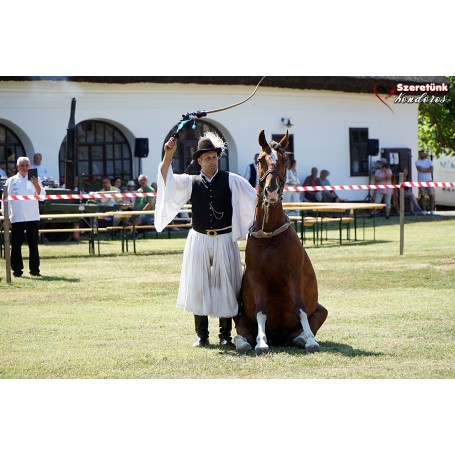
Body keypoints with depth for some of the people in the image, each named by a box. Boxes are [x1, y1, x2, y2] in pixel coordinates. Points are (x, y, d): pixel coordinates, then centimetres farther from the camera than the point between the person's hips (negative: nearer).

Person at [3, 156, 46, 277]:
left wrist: (36, 185, -20)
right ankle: (17, 269, 8)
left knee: (33, 244, 3)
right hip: (16, 218, 0)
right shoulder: (11, 181, 4)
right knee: (16, 245, 1)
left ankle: (35, 269, 9)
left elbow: (42, 196, -3)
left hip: (32, 217, 1)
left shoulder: (34, 180, 6)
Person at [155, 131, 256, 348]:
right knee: (198, 287, 3)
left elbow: (254, 198, 2)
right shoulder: (190, 182, 6)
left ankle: (225, 335, 8)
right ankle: (201, 334, 11)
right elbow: (166, 178, -6)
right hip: (199, 240, 1)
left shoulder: (231, 180, 2)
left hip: (224, 240, -1)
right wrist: (168, 155, -19)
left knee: (226, 287, 0)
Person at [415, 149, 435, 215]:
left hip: (429, 180, 1)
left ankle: (432, 210, -2)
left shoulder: (428, 161, 9)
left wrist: (423, 170, -11)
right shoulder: (417, 162, 5)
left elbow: (431, 170, -5)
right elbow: (419, 169, -14)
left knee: (431, 195, -5)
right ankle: (424, 210, 5)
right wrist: (427, 169, -7)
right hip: (421, 181, -1)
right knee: (422, 196, 1)